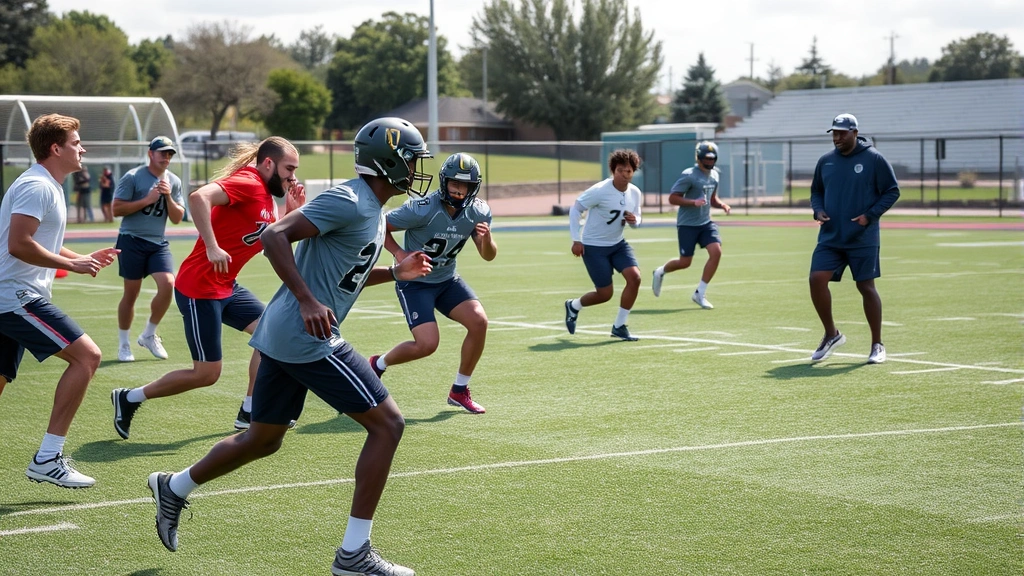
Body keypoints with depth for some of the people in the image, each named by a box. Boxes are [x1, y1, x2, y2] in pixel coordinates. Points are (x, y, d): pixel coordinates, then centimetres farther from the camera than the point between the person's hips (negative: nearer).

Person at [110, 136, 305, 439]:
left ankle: (250, 413, 13)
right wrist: (212, 247, -36)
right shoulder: (247, 183, -18)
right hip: (200, 288, -10)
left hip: (226, 287, 10)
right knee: (207, 374, -3)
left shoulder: (266, 194, 12)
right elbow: (199, 197, -33)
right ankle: (129, 398, 14)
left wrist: (291, 210, 4)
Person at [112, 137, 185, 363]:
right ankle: (123, 344, 14)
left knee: (168, 284, -14)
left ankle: (148, 335, 6)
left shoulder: (174, 181, 8)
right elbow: (117, 209, -10)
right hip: (132, 240, -4)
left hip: (158, 243, 4)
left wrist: (168, 197, -10)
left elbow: (177, 218, 6)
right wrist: (147, 200, -16)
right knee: (131, 293, -1)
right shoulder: (133, 177, -6)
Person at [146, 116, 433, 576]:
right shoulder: (348, 201, -14)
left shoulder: (371, 209, 17)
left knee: (263, 439, 23)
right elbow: (274, 236, -21)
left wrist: (393, 273, 16)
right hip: (308, 339, -10)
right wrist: (307, 301, -27)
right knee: (387, 423, -6)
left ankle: (175, 488, 36)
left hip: (282, 334, 10)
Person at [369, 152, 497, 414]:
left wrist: (487, 238, -25)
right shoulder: (422, 209, -25)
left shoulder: (478, 212, -8)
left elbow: (488, 256, -3)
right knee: (427, 344, -19)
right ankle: (378, 365, 12)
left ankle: (460, 391, 4)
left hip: (447, 279, 6)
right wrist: (398, 253, -30)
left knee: (479, 322, -15)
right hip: (414, 281, -6)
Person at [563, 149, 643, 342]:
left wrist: (634, 220, -15)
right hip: (594, 246, -6)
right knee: (605, 293, -4)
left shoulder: (635, 193, -3)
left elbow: (636, 220, 11)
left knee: (634, 277, -15)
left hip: (617, 244, 6)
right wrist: (576, 240, -17)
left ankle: (619, 326, -1)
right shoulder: (600, 190, -21)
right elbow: (575, 209, -15)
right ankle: (573, 306, 29)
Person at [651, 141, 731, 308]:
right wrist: (694, 202, -29)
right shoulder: (689, 175, -15)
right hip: (687, 224, -6)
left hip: (706, 222, 6)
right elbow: (672, 198, -16)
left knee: (716, 252, -14)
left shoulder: (714, 175, 9)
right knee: (685, 262, -3)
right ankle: (660, 272, 32)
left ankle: (700, 293, -3)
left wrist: (722, 205, 0)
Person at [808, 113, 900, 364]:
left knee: (866, 287, 0)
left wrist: (870, 215, -14)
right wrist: (818, 210, -2)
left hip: (863, 239, -4)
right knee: (817, 279, -10)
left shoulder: (874, 159, -5)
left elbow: (892, 191, -3)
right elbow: (816, 191, 19)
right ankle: (831, 334, 8)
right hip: (830, 237, 4)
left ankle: (877, 345, 12)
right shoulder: (825, 161, 8)